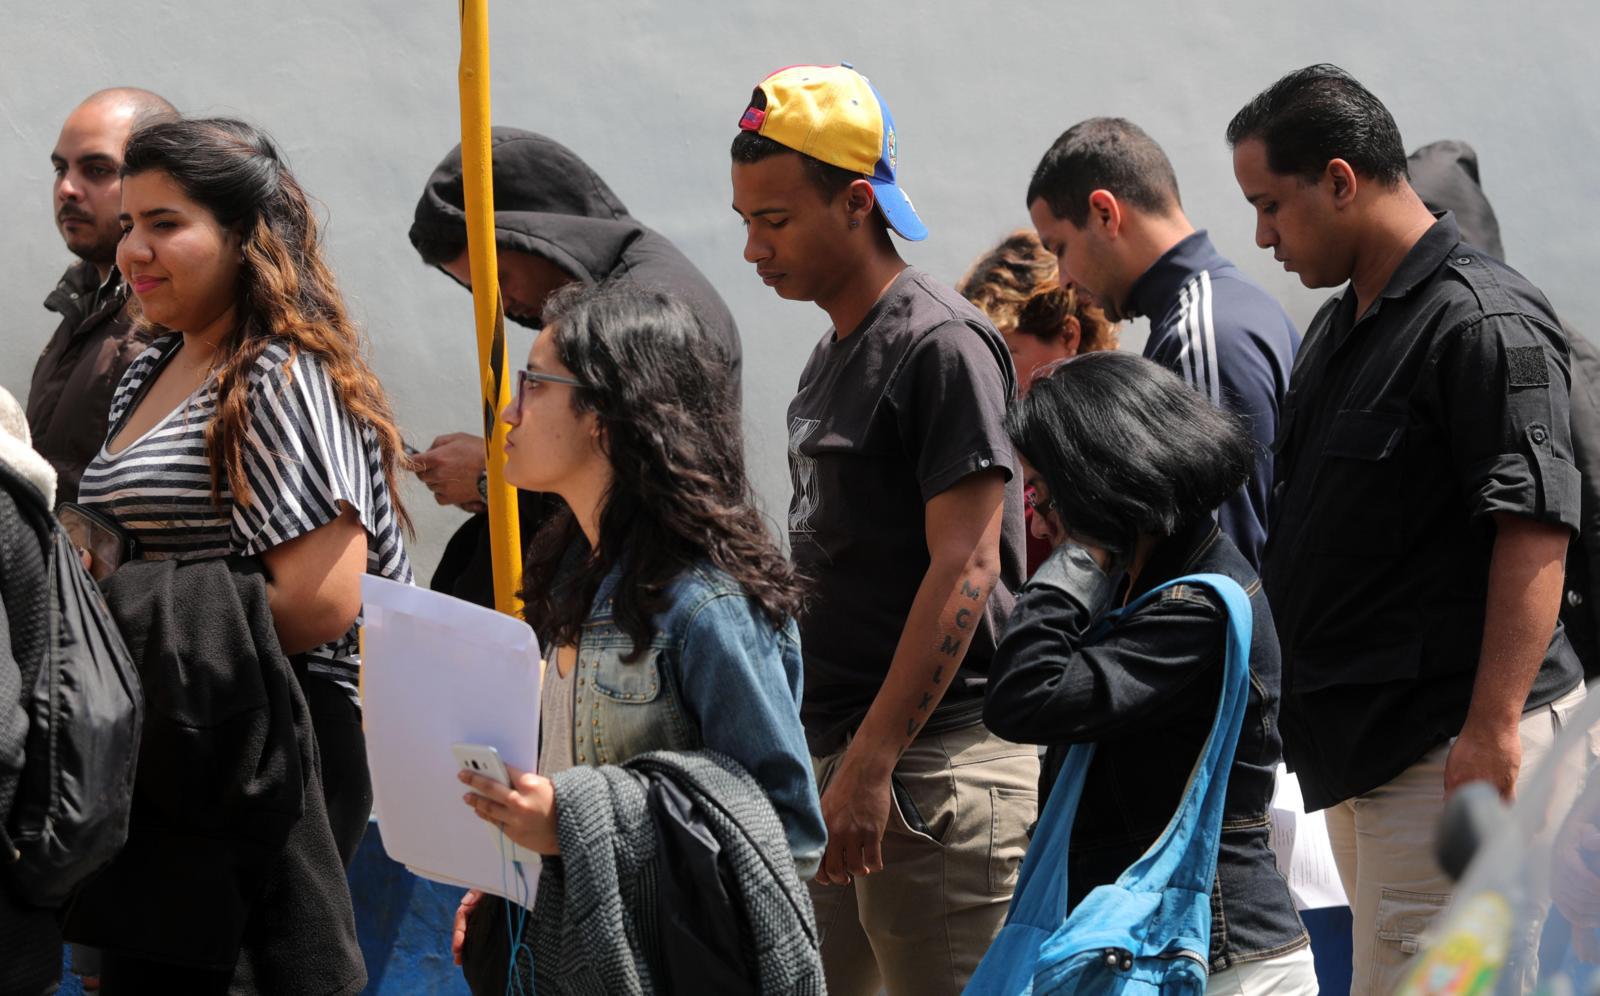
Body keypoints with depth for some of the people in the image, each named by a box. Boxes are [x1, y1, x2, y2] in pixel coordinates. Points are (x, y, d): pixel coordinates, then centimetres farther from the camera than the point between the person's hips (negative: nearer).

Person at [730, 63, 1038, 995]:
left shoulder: (942, 346, -11)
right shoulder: (831, 357, 17)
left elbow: (964, 570, -17)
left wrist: (872, 762, -21)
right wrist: (825, 758, 19)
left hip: (937, 762, -9)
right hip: (836, 748, 9)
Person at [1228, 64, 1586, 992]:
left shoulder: (1483, 321, -13)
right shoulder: (1341, 326, 18)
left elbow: (1536, 530, -20)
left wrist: (1491, 729, -24)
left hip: (1451, 742, -10)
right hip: (1361, 742, 10)